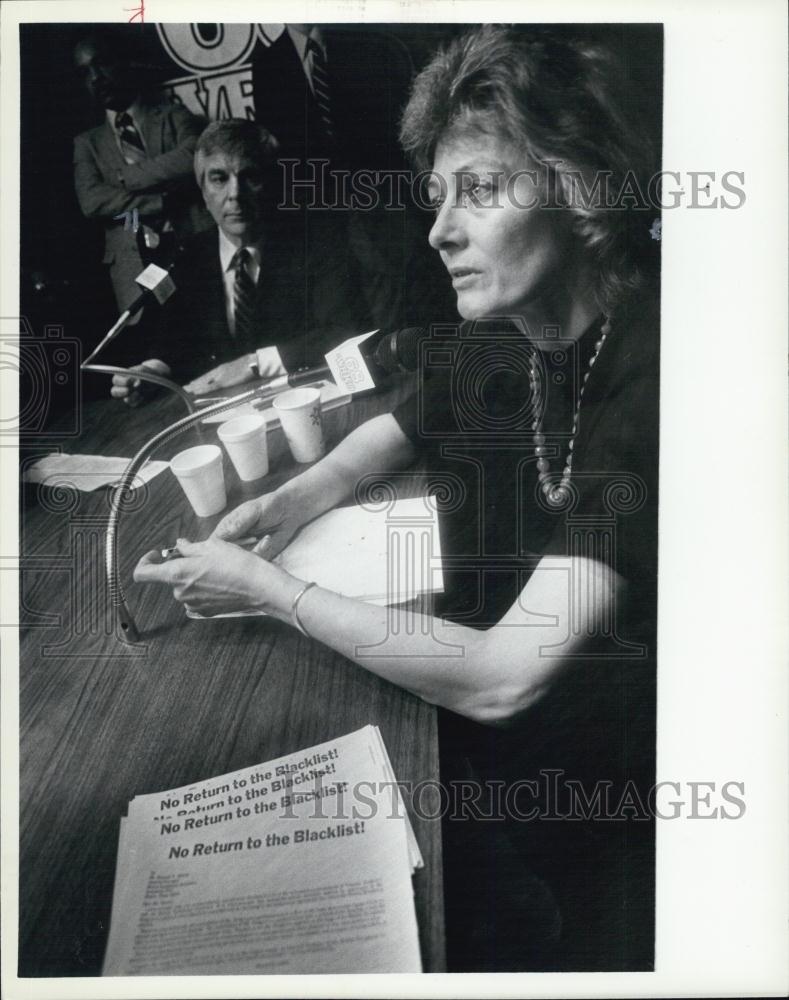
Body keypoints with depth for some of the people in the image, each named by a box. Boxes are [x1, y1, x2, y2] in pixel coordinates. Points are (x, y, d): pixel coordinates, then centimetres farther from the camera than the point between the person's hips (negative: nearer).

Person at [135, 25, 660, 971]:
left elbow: (502, 678, -30)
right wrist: (289, 504, -1)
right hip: (479, 744, 6)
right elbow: (401, 427, 19)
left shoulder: (646, 370, -27)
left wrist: (268, 589, -19)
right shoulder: (482, 346, -4)